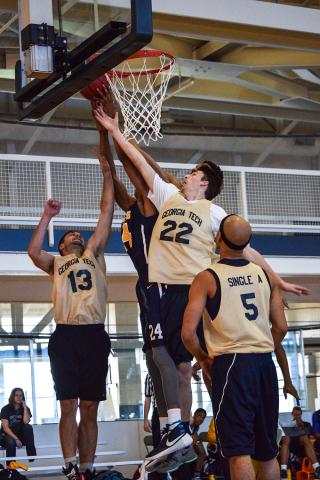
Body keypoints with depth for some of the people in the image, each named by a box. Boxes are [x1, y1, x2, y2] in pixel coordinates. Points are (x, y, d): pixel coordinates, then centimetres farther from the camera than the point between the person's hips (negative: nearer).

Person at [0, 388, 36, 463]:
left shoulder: (25, 409, 2)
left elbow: (26, 422, -19)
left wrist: (25, 407, -17)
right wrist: (16, 439, -26)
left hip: (20, 435, 4)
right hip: (7, 435, -4)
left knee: (29, 427, -26)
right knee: (11, 442, -38)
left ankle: (32, 455, -24)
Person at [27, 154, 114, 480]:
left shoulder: (94, 255, 21)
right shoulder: (55, 263, 18)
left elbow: (106, 212, 16)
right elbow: (33, 252, -5)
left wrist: (107, 174, 12)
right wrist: (47, 217, -2)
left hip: (94, 335, 2)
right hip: (66, 336, -2)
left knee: (89, 409, 4)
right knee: (69, 407, -6)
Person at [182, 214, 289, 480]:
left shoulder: (206, 278, -4)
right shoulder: (265, 275, 9)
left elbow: (188, 333, -9)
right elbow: (281, 327, 9)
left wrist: (203, 358, 8)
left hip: (231, 363, -5)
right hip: (265, 363, 5)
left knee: (240, 450, -6)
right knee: (268, 451, 13)